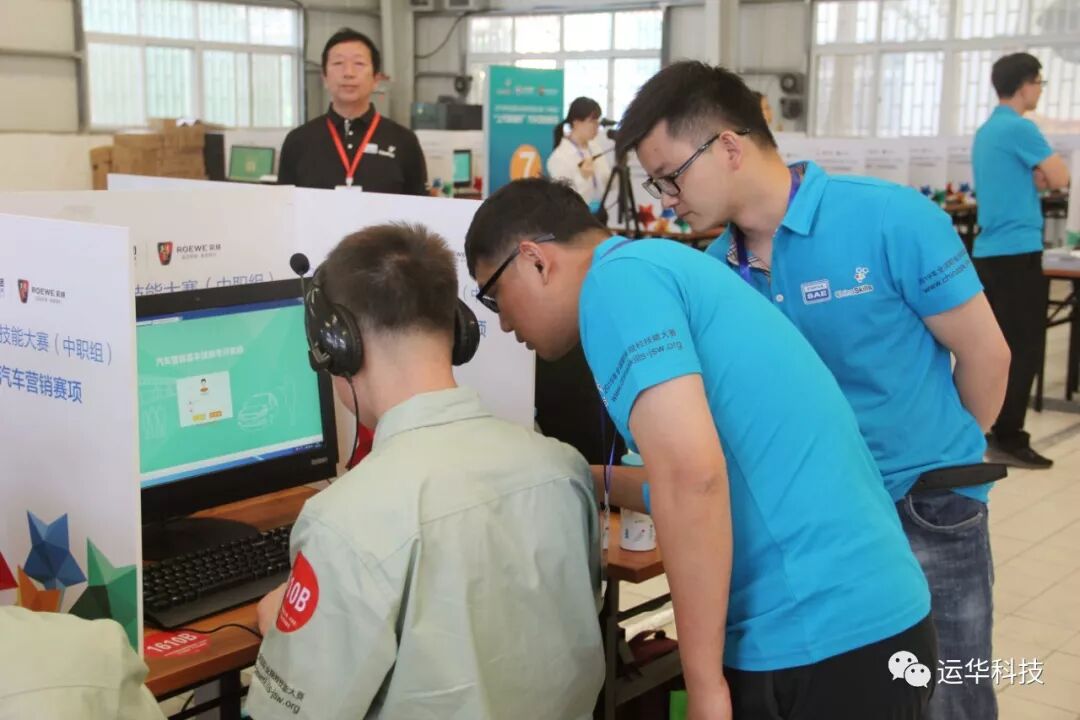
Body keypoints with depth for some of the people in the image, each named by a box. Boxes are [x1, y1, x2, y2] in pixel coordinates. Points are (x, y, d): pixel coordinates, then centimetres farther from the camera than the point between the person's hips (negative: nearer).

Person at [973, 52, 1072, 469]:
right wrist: (1044, 172, 7)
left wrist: (1035, 175, 3)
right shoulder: (1019, 128, -13)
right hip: (1017, 251, -9)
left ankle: (993, 429, 19)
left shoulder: (985, 131, 15)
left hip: (989, 250, 9)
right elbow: (1060, 178, -12)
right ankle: (1007, 439, -5)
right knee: (1024, 347, -6)